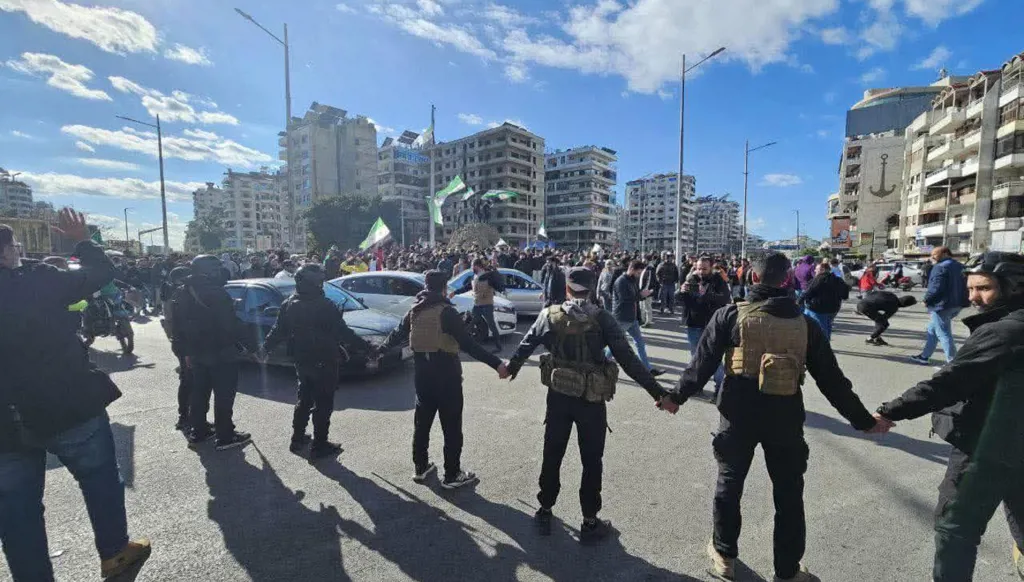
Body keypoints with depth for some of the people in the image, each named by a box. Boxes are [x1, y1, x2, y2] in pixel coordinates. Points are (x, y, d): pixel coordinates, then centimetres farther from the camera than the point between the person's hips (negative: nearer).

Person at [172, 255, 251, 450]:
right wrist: (234, 342, -5)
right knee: (224, 395, 0)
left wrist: (187, 351, 17)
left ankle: (197, 432, 29)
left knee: (199, 393, 19)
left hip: (197, 354, 8)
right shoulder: (216, 293, -20)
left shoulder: (184, 293, 7)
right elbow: (229, 325, -20)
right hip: (221, 354, -8)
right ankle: (225, 437, 7)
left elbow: (178, 326, 12)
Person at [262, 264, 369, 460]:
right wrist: (366, 347, -15)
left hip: (301, 361, 7)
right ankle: (319, 446, 11)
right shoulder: (324, 306, -21)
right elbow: (343, 333, -21)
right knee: (323, 404, 4)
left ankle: (297, 438, 33)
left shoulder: (289, 304, 0)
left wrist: (266, 348, 26)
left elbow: (278, 330, 9)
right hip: (323, 362, -7)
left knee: (304, 399, 23)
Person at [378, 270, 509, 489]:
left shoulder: (415, 311, 5)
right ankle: (452, 475, 13)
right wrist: (496, 364, -23)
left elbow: (397, 334, 18)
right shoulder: (446, 311, -16)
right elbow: (468, 344, -22)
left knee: (422, 422, 19)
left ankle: (420, 467, 31)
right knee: (451, 426, 4)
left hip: (422, 374, 7)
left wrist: (380, 350, 37)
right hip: (446, 375, -7)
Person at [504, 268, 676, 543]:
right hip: (591, 399, -2)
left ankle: (544, 512, 34)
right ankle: (590, 523, 27)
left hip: (558, 396, 2)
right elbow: (628, 359, -16)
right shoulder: (602, 318, -12)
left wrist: (511, 368, 23)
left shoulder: (550, 314, -6)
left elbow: (525, 345, 3)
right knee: (591, 461, 14)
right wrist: (659, 393, -12)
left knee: (552, 455, 18)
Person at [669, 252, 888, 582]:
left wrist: (678, 395, 3)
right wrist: (862, 420, 14)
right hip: (785, 420, 1)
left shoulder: (730, 315, -9)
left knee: (729, 484, 18)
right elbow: (831, 379, 3)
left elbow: (703, 363, -8)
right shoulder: (804, 323, -1)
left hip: (739, 416, -1)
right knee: (789, 494, 19)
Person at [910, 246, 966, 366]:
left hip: (941, 305, -10)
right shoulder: (959, 266, 14)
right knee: (932, 330, 20)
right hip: (956, 304, 10)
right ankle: (925, 356, 26)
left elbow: (936, 287, -24)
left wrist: (927, 299, -11)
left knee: (943, 334, -3)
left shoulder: (940, 267, -17)